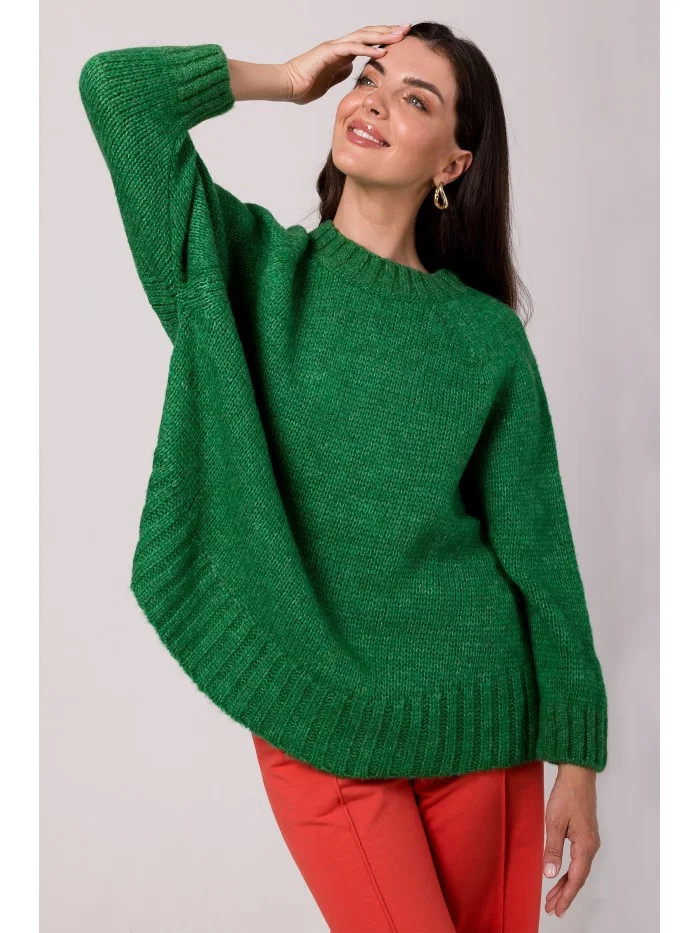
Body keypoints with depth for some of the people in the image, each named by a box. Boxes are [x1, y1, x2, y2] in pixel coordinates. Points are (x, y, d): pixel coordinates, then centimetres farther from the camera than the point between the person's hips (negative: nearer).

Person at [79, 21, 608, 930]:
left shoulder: (486, 335, -2)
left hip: (480, 719, 1)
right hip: (319, 722, -1)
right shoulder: (250, 268, 0)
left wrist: (578, 760, -1)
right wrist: (287, 78, -1)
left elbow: (538, 551, -1)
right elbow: (115, 84, -11)